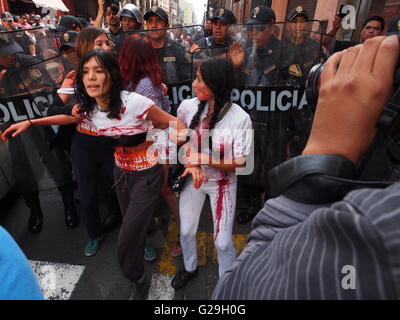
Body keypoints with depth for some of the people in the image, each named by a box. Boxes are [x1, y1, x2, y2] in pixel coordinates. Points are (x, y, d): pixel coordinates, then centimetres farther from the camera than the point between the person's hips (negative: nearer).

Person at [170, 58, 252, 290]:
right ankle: (190, 268, 51)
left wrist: (201, 158, -26)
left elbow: (239, 162, -17)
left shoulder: (240, 118, -22)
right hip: (193, 178, 3)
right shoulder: (188, 107, -13)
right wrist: (191, 163, -15)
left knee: (223, 242, 6)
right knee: (186, 231, 18)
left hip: (223, 184, -3)